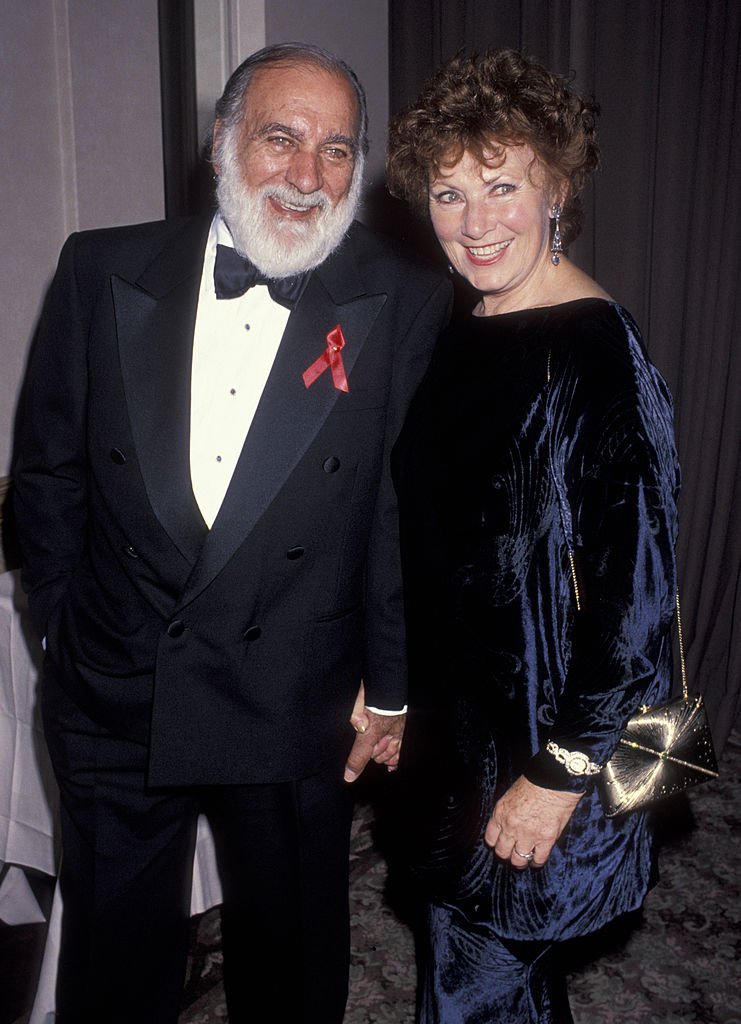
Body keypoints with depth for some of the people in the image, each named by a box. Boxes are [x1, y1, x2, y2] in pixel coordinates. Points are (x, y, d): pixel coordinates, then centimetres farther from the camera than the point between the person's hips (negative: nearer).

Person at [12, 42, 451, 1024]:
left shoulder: (407, 306, -10)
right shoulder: (102, 271, -4)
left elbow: (410, 513, -7)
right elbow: (47, 470, 3)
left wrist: (389, 686, -2)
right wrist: (65, 628, 5)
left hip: (295, 714, -1)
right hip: (112, 702, 2)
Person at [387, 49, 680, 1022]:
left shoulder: (598, 359, -21)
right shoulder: (472, 331, 4)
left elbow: (635, 593, -21)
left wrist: (561, 773, -17)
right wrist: (399, 692, 15)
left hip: (541, 739, -7)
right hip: (463, 722, 7)